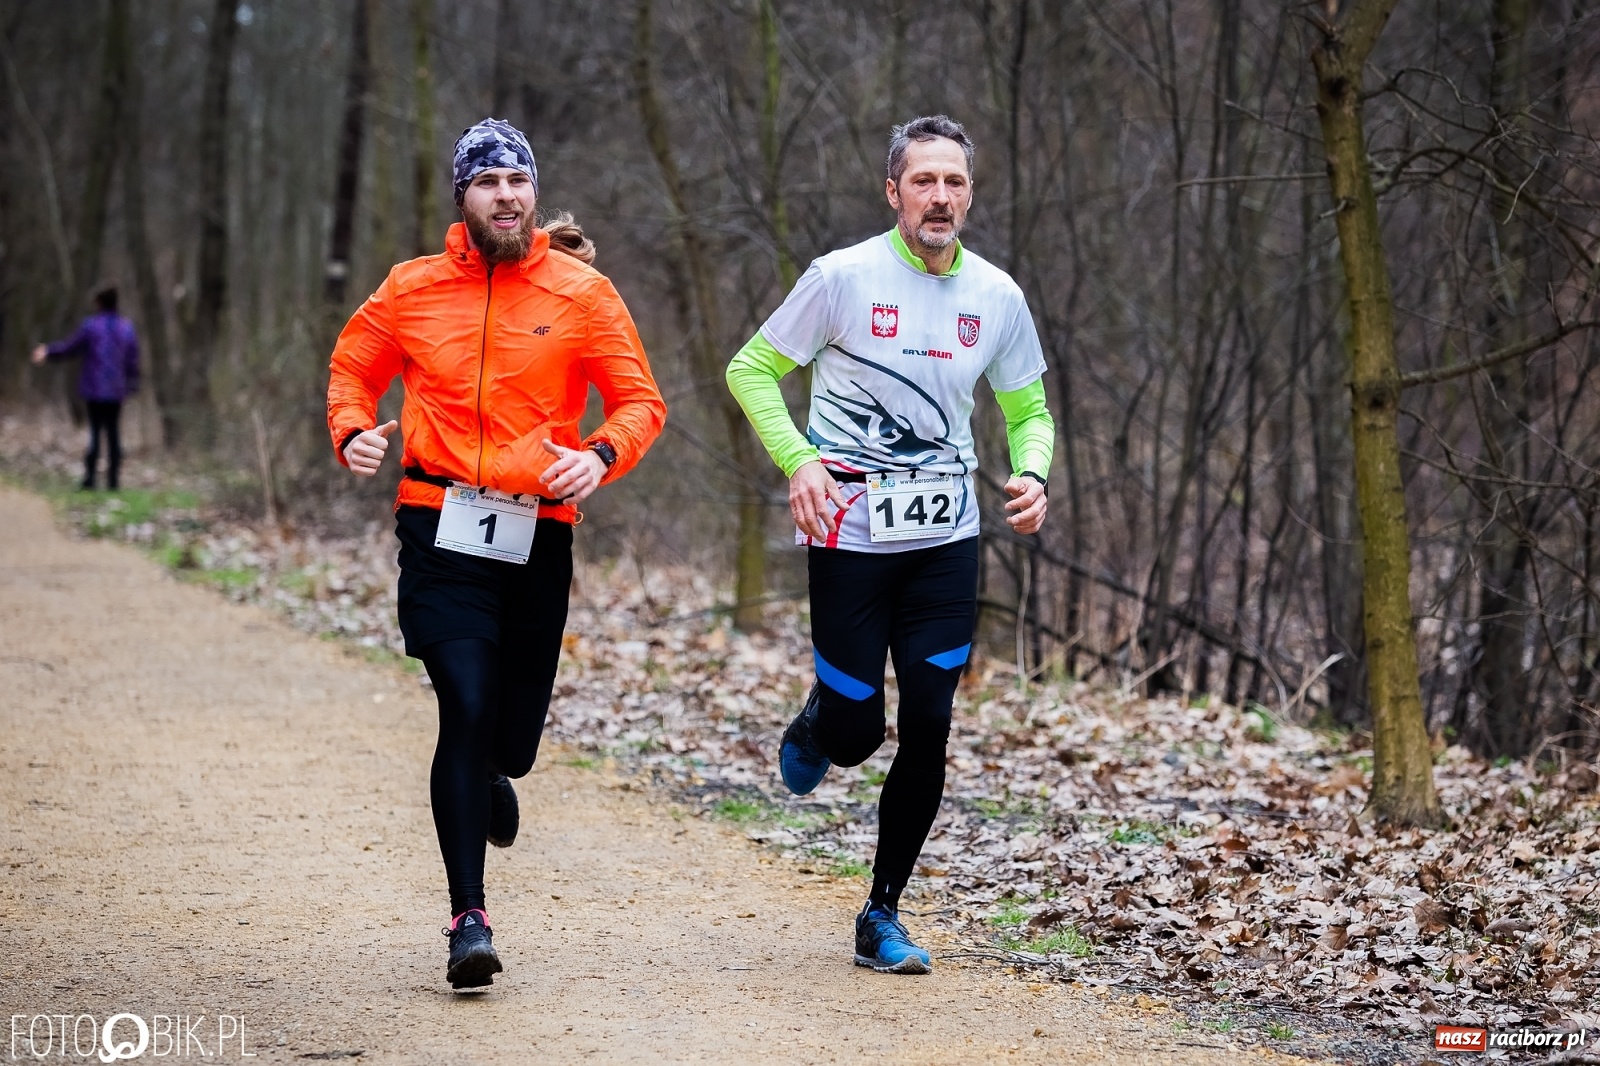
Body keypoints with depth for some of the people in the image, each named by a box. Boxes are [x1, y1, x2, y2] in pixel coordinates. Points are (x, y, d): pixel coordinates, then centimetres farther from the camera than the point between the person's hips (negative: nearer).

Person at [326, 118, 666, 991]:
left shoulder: (582, 292, 2)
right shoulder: (412, 289, 5)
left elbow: (641, 401, 3)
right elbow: (352, 368, 17)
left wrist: (601, 455, -17)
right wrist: (353, 432, -4)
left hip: (537, 537, 1)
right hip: (441, 530, -1)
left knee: (512, 736, 8)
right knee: (466, 709, -16)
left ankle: (490, 775, 49)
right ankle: (468, 917, -9)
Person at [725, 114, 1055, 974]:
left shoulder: (996, 296, 3)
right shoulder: (845, 276, -8)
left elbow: (1028, 409, 15)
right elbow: (751, 369, -1)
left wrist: (1031, 472, -7)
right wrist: (799, 460, -16)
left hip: (947, 538, 3)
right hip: (851, 532, -3)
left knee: (928, 731, 0)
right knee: (855, 732, -2)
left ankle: (883, 915, 15)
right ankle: (814, 728, 38)